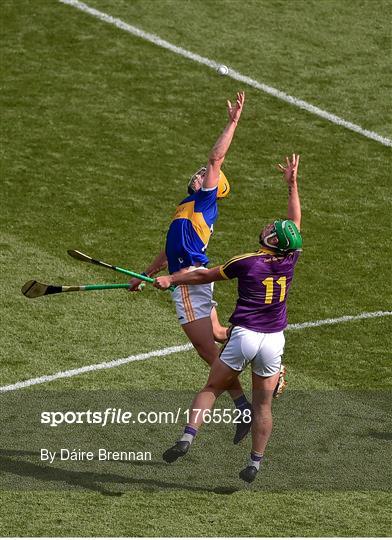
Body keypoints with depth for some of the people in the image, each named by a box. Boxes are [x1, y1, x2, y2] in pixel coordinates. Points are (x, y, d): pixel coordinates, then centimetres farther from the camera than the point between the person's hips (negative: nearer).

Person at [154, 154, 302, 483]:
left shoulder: (247, 263, -11)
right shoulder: (289, 260, -4)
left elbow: (206, 276, 3)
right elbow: (296, 221, 12)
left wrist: (171, 280, 16)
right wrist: (293, 183, 21)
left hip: (243, 336, -3)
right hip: (273, 340, 3)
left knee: (212, 389, 9)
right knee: (263, 404, 11)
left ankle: (188, 435, -9)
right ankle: (255, 463, 13)